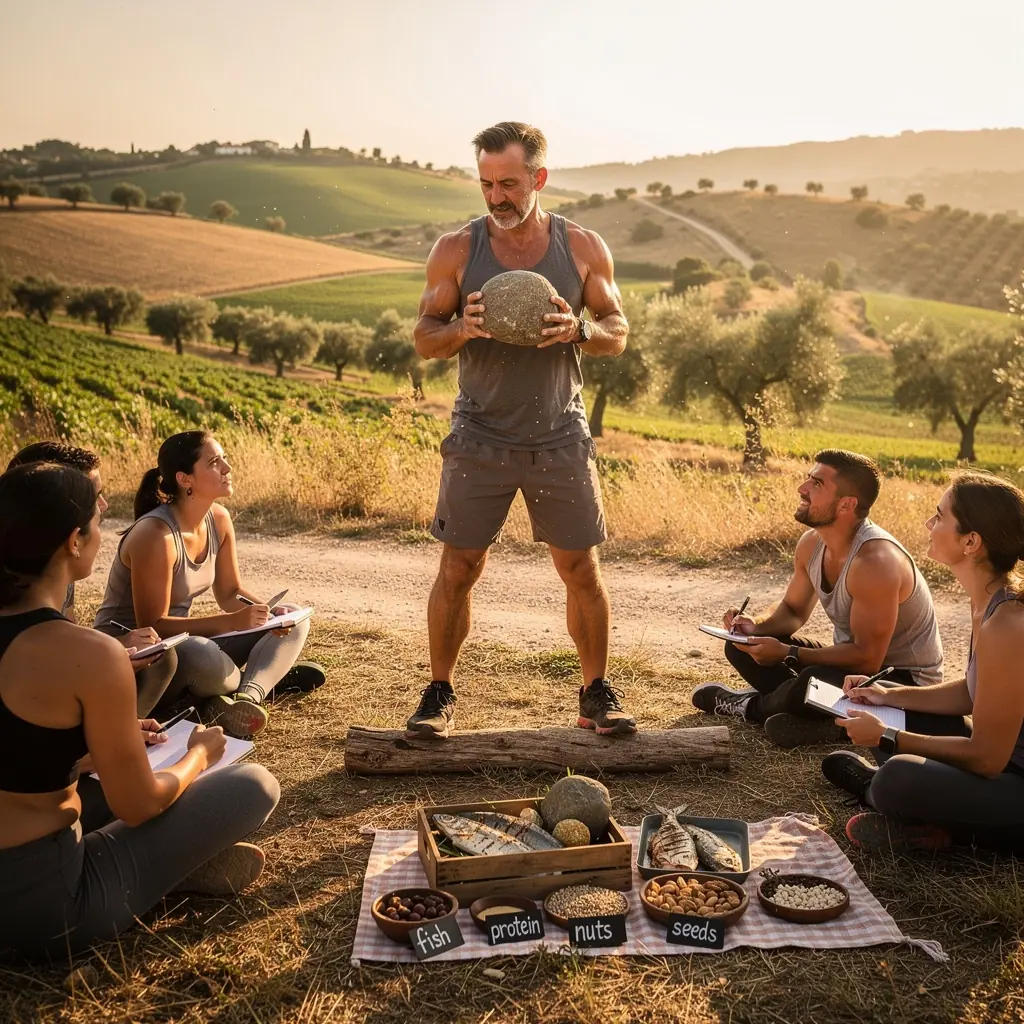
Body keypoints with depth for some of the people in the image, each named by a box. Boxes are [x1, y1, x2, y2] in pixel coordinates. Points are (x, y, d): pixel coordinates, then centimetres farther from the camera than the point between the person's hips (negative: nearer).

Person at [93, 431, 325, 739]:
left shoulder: (219, 519, -3)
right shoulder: (155, 535, -26)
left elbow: (230, 593, 6)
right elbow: (153, 625, -25)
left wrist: (267, 613, -14)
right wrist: (231, 622, -32)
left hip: (181, 639, 8)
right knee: (200, 655, -42)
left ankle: (244, 696, -24)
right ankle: (267, 677, -9)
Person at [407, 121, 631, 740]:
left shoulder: (584, 248, 1)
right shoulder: (456, 249, 0)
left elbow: (618, 335, 5)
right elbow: (424, 339, 2)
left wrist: (579, 330, -17)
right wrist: (460, 328, -21)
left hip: (561, 436, 1)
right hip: (480, 436, 0)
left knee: (582, 570, 4)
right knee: (459, 568, 2)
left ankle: (597, 695, 20)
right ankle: (440, 695, 17)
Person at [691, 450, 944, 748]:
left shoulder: (875, 560, -31)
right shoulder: (811, 543, -4)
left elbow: (866, 659, -29)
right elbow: (793, 610, 10)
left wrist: (787, 653, -28)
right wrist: (757, 627, -12)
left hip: (904, 681, -9)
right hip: (855, 658, 9)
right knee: (743, 646, 0)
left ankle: (754, 705, -4)